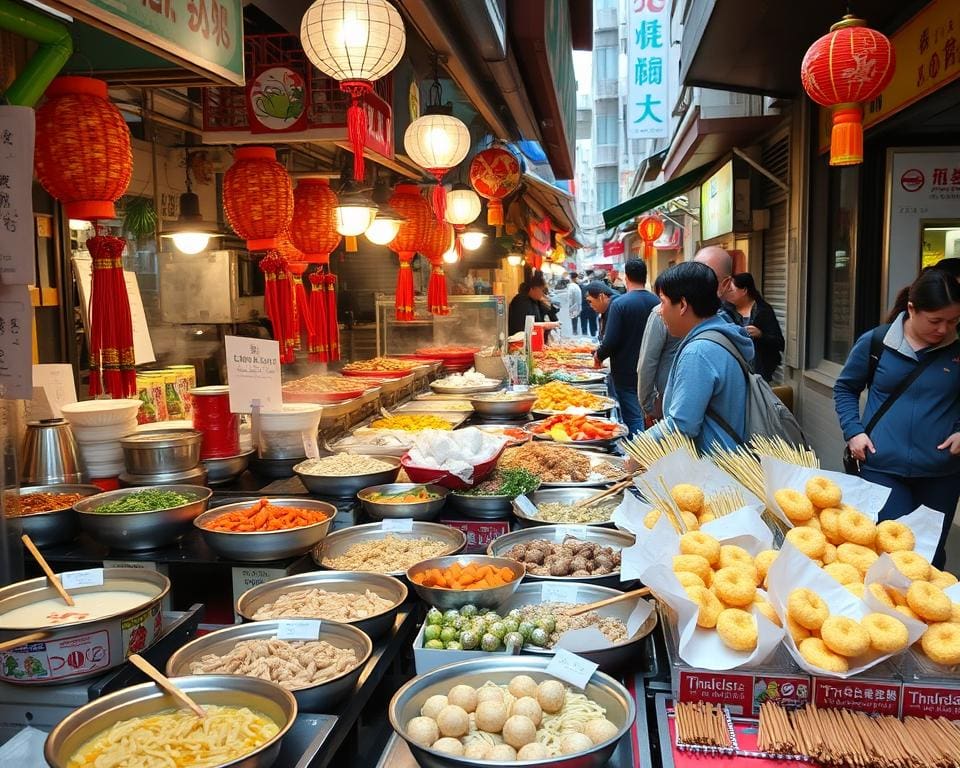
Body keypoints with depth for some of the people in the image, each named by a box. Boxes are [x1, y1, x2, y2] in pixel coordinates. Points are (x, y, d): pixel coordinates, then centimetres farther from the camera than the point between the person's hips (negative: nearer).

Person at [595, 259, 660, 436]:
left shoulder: (620, 303, -15)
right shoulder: (657, 302, -1)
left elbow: (611, 341, -18)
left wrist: (599, 355, 2)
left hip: (626, 373, -5)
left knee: (633, 418, 0)